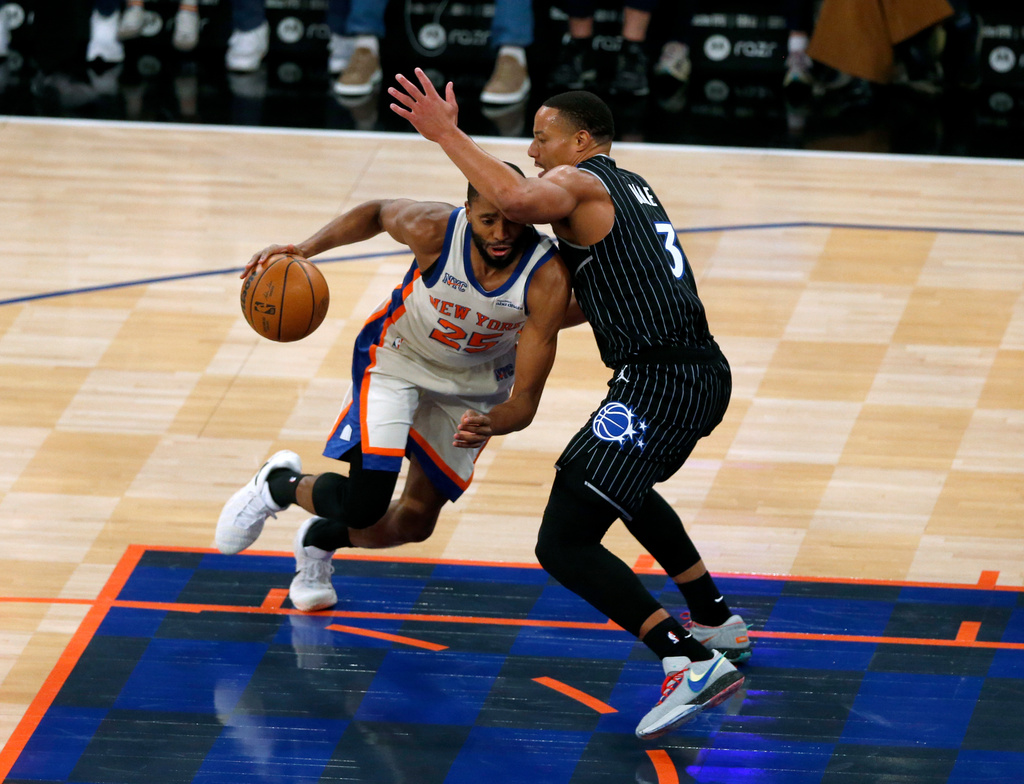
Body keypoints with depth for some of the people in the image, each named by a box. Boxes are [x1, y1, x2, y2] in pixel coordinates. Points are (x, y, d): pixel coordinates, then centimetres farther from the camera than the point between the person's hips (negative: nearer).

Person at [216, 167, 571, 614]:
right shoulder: (433, 229, -32)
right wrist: (305, 249, -17)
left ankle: (318, 542, 41)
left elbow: (525, 402, -32)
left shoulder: (547, 279, -33)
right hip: (399, 359, -2)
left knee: (415, 523, 10)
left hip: (478, 384, 2)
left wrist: (490, 424, -54)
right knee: (362, 506, -19)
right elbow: (378, 213, -5)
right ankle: (278, 485, 14)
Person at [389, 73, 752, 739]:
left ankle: (692, 663, -21)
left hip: (656, 385, -10)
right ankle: (718, 622, 44)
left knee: (565, 543, -11)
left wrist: (447, 134, -20)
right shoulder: (630, 187, 24)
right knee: (624, 485, 38)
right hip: (704, 371, 10)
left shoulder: (579, 181, -4)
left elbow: (517, 201, -28)